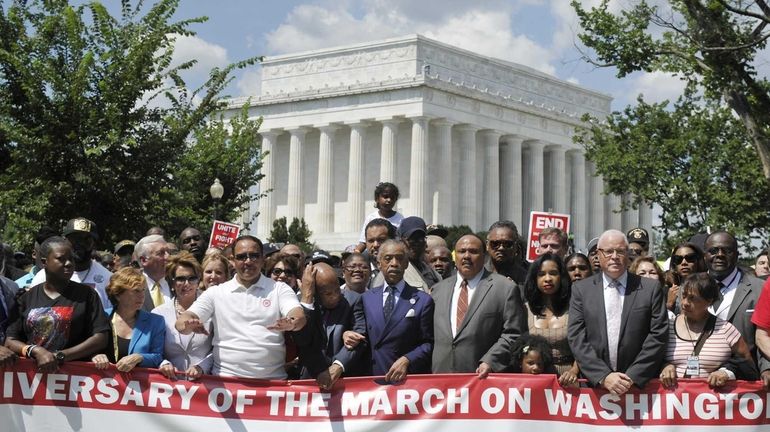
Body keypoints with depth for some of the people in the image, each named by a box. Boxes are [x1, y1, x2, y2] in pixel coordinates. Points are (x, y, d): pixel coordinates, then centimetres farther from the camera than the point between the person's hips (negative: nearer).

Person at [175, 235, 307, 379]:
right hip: (226, 379, 0)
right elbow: (182, 322, 6)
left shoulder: (279, 289, 12)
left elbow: (299, 317, -4)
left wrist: (292, 323, -28)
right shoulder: (216, 293, 13)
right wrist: (188, 324, -19)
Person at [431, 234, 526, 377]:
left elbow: (513, 334, -4)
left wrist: (490, 362, -14)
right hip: (441, 374, 4)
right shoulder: (440, 289, 16)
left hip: (482, 377, -4)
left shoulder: (506, 288, 0)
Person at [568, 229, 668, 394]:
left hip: (640, 385, 0)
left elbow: (658, 336, -2)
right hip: (594, 383, 0)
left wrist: (633, 376, -10)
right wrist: (604, 376, -12)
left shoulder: (651, 288, 3)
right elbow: (576, 338, -2)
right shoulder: (581, 289, 5)